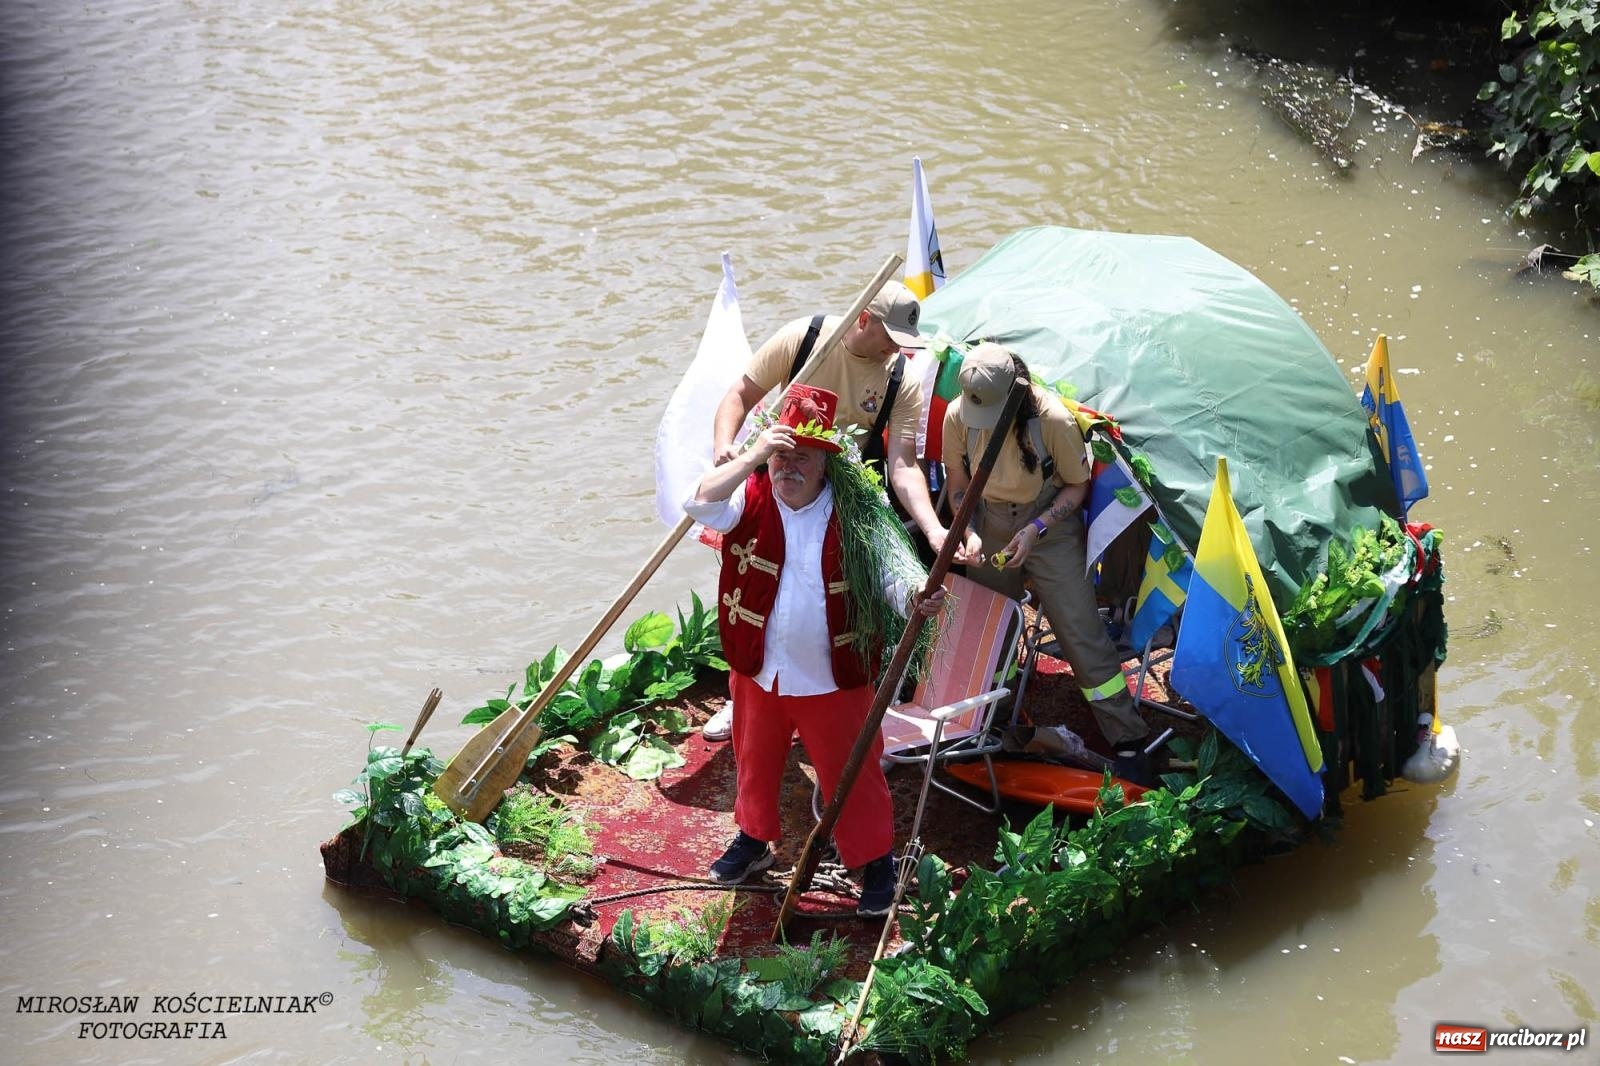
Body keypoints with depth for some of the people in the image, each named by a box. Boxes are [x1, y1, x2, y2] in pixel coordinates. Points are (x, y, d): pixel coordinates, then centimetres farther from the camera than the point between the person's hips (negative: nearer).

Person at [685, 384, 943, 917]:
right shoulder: (751, 498, -11)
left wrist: (920, 594, -39)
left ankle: (876, 860, 29)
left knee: (851, 773, 9)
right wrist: (753, 456, -38)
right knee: (755, 762, 25)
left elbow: (894, 570, -15)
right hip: (758, 671, 3)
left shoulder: (857, 514, -14)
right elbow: (701, 503, -29)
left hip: (833, 679, -3)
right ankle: (753, 839, 49)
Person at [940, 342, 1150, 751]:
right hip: (990, 527, 3)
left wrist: (1036, 530, -20)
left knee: (1081, 629, -6)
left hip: (1050, 527, -3)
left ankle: (1127, 736, 1)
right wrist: (971, 533, -16)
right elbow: (958, 485, 0)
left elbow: (1077, 486, -10)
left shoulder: (1053, 420, -26)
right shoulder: (958, 416, -16)